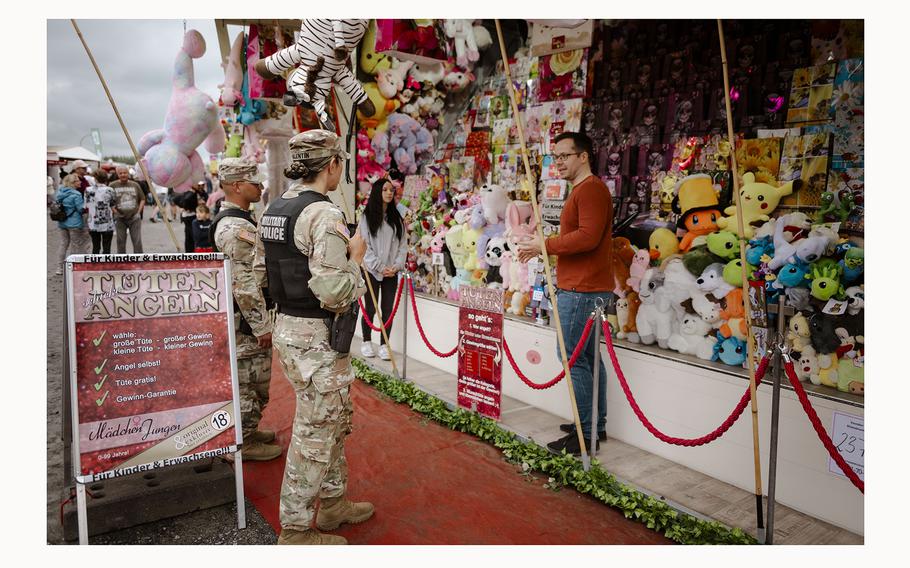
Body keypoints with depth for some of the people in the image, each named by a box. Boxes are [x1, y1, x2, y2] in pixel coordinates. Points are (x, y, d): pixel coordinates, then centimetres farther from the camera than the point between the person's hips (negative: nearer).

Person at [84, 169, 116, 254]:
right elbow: (113, 208, -5)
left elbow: (86, 206, 4)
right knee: (106, 248, 2)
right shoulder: (109, 190, -9)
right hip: (107, 225, -3)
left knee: (95, 248, 13)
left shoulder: (88, 190, 0)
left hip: (93, 225, 3)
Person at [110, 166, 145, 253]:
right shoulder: (113, 186, -2)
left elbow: (142, 199, 13)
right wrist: (114, 211, -8)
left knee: (137, 241, -1)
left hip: (134, 217, 1)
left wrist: (139, 211, 3)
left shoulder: (135, 185, 5)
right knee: (121, 241, 6)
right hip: (120, 218, -1)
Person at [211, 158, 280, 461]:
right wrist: (261, 325, -20)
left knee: (253, 379, 21)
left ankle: (247, 430, 35)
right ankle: (245, 443, 16)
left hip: (250, 317, 10)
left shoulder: (241, 220, 13)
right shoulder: (235, 227, -21)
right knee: (249, 379, 2)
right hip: (247, 322, -10)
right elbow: (244, 283, -24)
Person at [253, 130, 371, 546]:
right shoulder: (324, 215, -20)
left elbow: (260, 270, 15)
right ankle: (296, 530, 21)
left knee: (335, 420, 23)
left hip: (286, 327, 9)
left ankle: (333, 502, 39)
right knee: (314, 435, 6)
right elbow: (334, 294, -26)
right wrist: (354, 258, -10)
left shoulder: (273, 209, 8)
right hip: (317, 338, -9)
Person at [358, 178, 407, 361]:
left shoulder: (396, 218, 11)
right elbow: (365, 245, -7)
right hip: (372, 270, -3)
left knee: (388, 309, 3)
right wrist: (379, 267, -13)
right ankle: (366, 342, 21)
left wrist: (397, 265, -7)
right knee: (370, 308, 3)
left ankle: (384, 344, 12)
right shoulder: (367, 216, 0)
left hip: (391, 272, 3)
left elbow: (403, 244, 7)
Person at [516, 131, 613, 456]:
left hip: (582, 290, -11)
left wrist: (545, 245, -17)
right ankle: (596, 425, 23)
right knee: (588, 357, 14)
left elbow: (588, 237, -23)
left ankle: (587, 433, -1)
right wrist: (544, 248, 11)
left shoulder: (591, 189, -12)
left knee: (572, 357, -8)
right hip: (583, 287, 11)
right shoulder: (581, 190, 22)